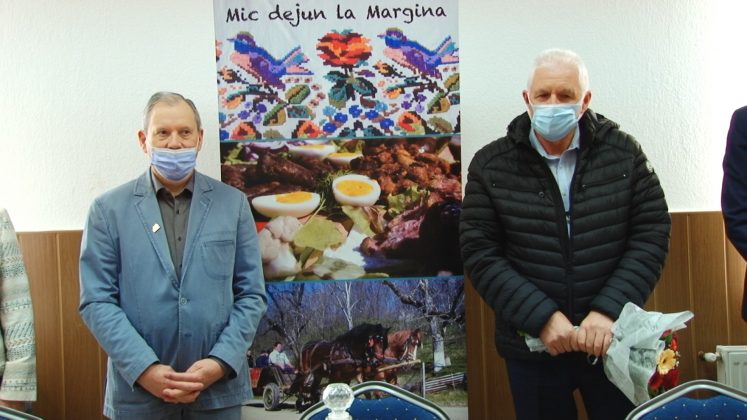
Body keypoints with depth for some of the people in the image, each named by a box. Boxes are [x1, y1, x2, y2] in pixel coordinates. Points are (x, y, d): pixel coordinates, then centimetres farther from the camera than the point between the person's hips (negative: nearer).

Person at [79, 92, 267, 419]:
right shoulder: (109, 209, 1)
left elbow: (252, 294, 2)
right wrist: (145, 369, -13)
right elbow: (97, 300, -3)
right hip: (138, 391, -1)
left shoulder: (233, 203, 4)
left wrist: (220, 363, -10)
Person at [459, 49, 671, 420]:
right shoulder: (490, 166, -4)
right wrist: (542, 316, -16)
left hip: (613, 338, 1)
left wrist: (609, 309, -14)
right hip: (532, 345, 0)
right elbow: (479, 253, -7)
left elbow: (652, 233, -3)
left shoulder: (623, 153, -1)